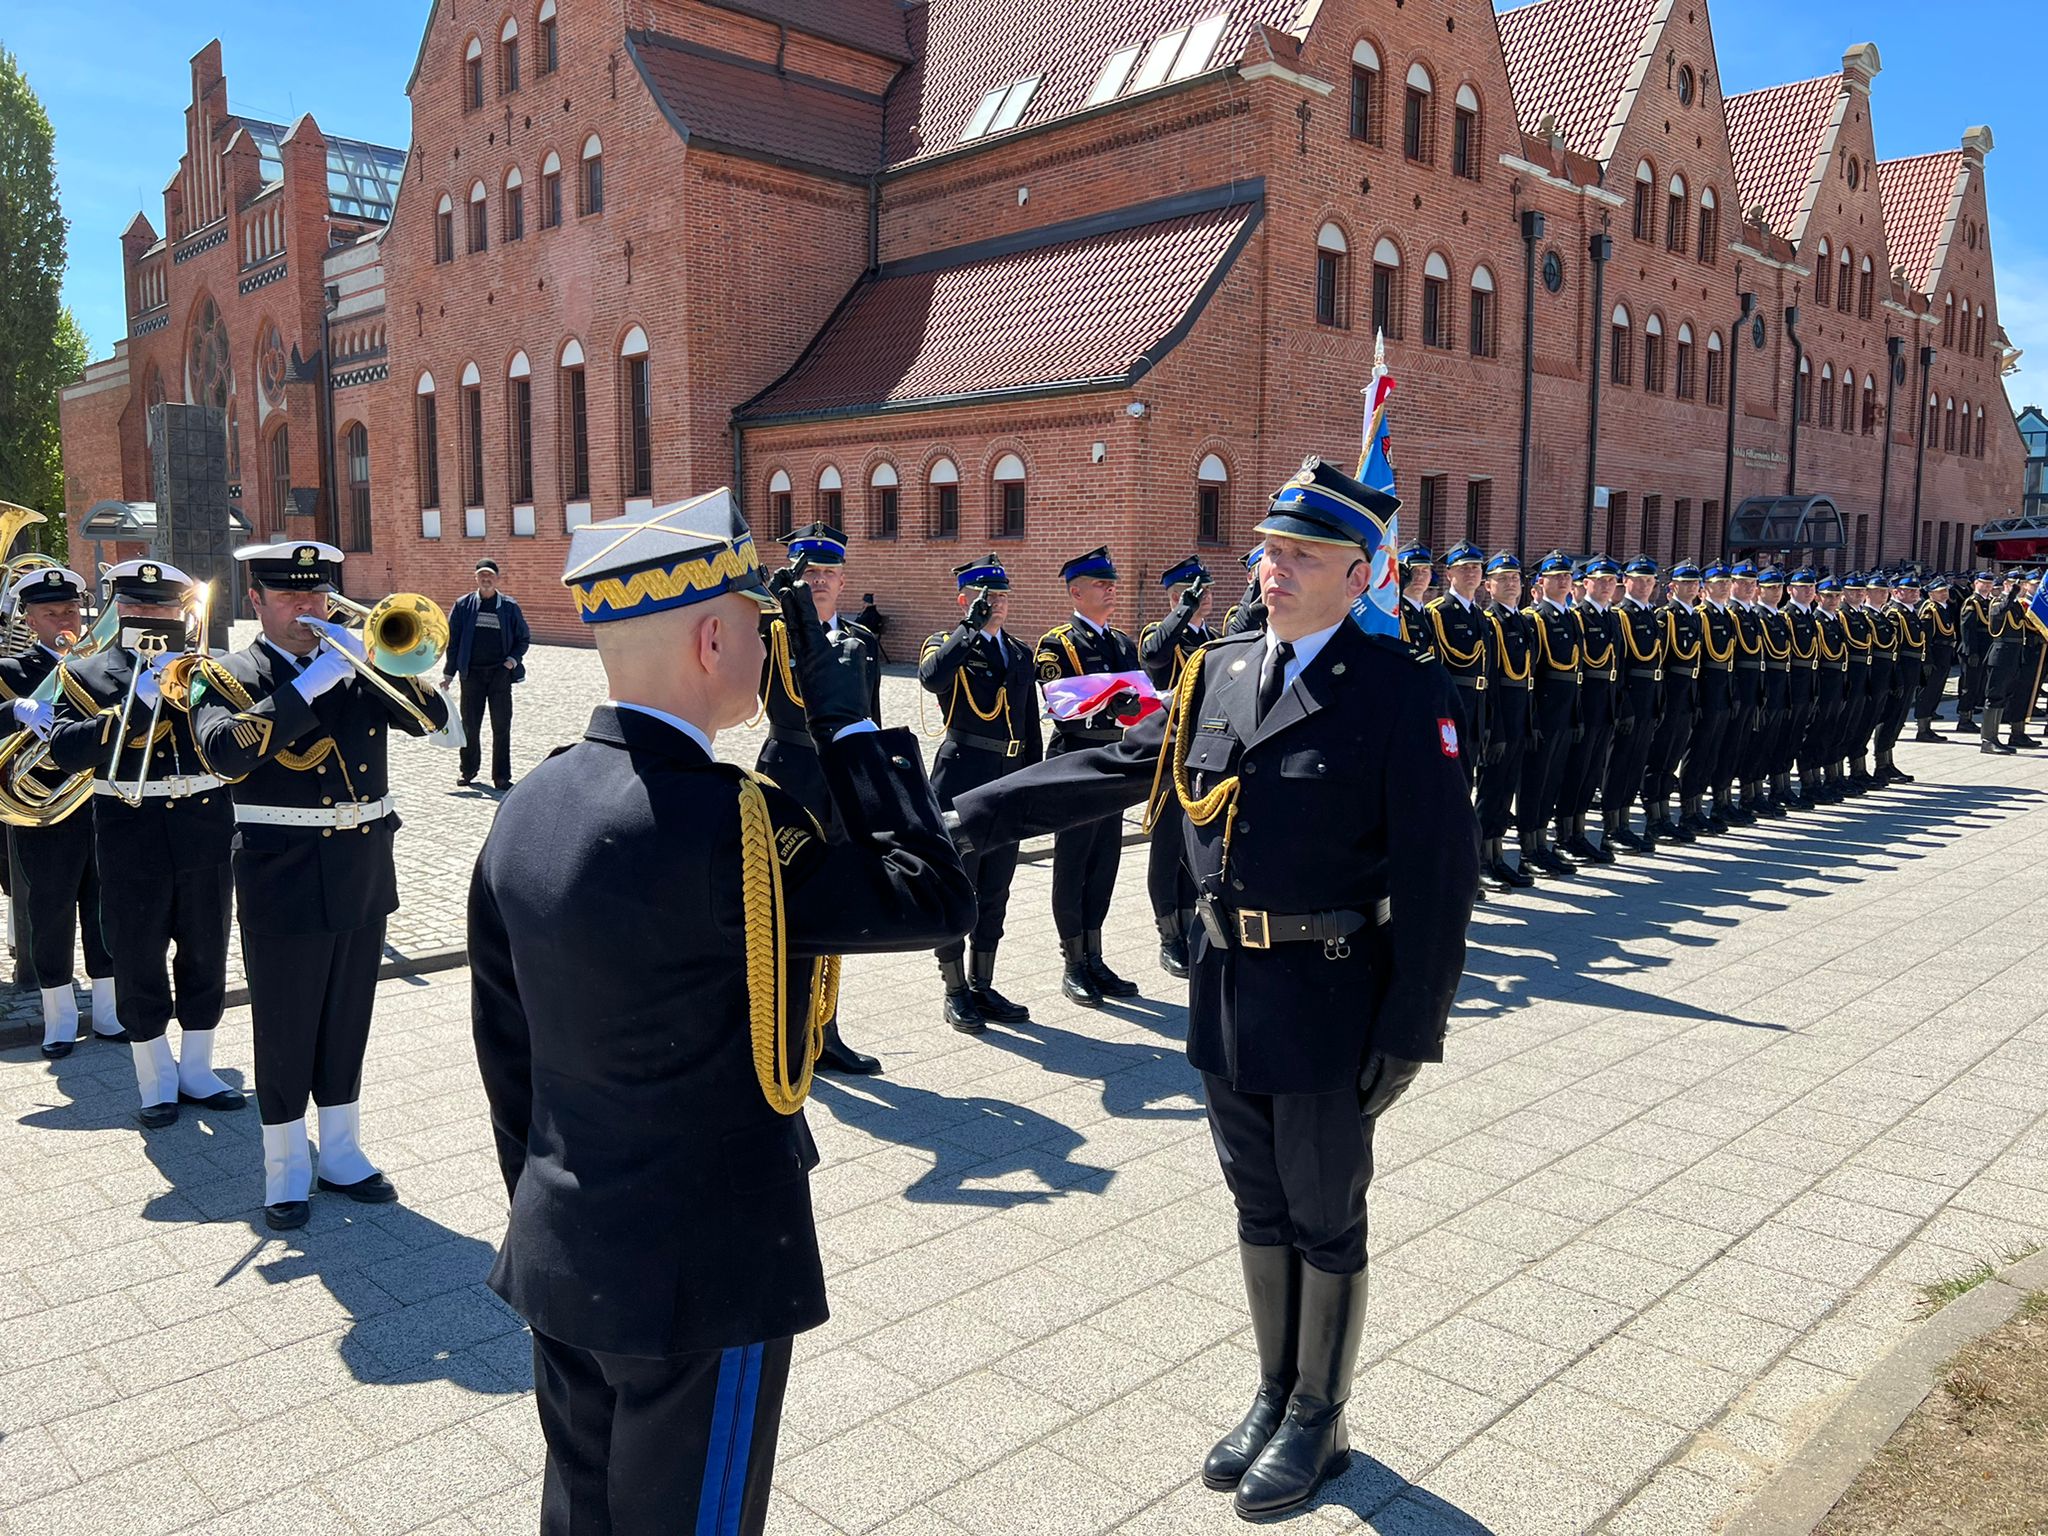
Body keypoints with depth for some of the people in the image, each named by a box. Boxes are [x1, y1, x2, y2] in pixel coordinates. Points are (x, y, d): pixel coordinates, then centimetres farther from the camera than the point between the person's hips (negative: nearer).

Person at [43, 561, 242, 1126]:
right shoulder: (86, 673, 3)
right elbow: (65, 750, -13)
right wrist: (137, 705, -22)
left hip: (206, 835, 2)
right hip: (132, 841, -1)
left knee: (205, 961, 11)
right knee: (139, 968, 6)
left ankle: (197, 1070, 26)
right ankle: (156, 1083, 21)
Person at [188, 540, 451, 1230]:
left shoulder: (359, 665, 10)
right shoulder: (228, 675, -3)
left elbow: (431, 717, -3)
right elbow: (224, 753, -22)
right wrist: (308, 687, -25)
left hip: (363, 879, 4)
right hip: (283, 883, -4)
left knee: (347, 1027, 15)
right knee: (285, 1034, 6)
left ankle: (341, 1155, 29)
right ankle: (286, 1175, 20)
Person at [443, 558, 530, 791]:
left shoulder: (509, 607, 4)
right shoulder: (463, 605, 4)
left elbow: (524, 637, 12)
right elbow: (452, 639, 6)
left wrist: (513, 659, -3)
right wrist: (449, 672, 4)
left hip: (500, 673, 0)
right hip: (472, 673, 0)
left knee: (501, 726, 0)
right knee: (470, 725, 7)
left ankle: (501, 776, 7)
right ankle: (467, 770, 24)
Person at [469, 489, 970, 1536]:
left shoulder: (527, 808, -1)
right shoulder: (722, 821, -27)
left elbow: (503, 1046, 8)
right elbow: (935, 899, -18)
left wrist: (546, 1208, 20)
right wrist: (850, 724, -11)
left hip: (558, 1258, 8)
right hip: (701, 1274, -7)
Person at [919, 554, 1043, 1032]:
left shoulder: (1020, 654, 17)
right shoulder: (947, 645, -1)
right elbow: (931, 677, -27)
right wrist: (973, 627, -22)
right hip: (961, 781, -6)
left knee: (994, 894, 12)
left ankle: (982, 988, 24)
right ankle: (956, 993, 12)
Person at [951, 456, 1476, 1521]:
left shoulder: (1402, 691, -13)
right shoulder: (1219, 672, 5)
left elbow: (1438, 871, -14)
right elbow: (1117, 767, 5)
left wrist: (1409, 1032, -16)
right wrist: (971, 816, -2)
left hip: (1328, 999, -5)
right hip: (1225, 987, 5)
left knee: (1324, 1219, 12)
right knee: (1258, 1206, 20)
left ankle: (1319, 1421, 34)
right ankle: (1275, 1393, 40)